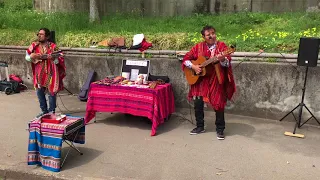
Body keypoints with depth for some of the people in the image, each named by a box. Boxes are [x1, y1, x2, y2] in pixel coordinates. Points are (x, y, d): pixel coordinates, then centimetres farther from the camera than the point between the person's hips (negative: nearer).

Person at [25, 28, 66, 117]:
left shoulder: (53, 46, -7)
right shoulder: (34, 45, 3)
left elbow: (60, 59, -8)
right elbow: (27, 57, 7)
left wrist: (54, 58, -28)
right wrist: (32, 57, -14)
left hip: (50, 73, -4)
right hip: (39, 73, 4)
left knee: (51, 92, 1)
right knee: (39, 92, 10)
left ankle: (51, 111, 16)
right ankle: (44, 110, 27)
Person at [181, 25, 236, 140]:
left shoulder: (221, 46, -4)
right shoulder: (198, 47, 3)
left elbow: (228, 63, -16)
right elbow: (186, 59, 5)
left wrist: (222, 60, -37)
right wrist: (193, 66, -11)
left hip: (217, 81, -3)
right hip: (201, 80, 3)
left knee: (218, 104, -1)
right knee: (198, 103, 5)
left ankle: (220, 129, 16)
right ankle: (200, 126, 24)